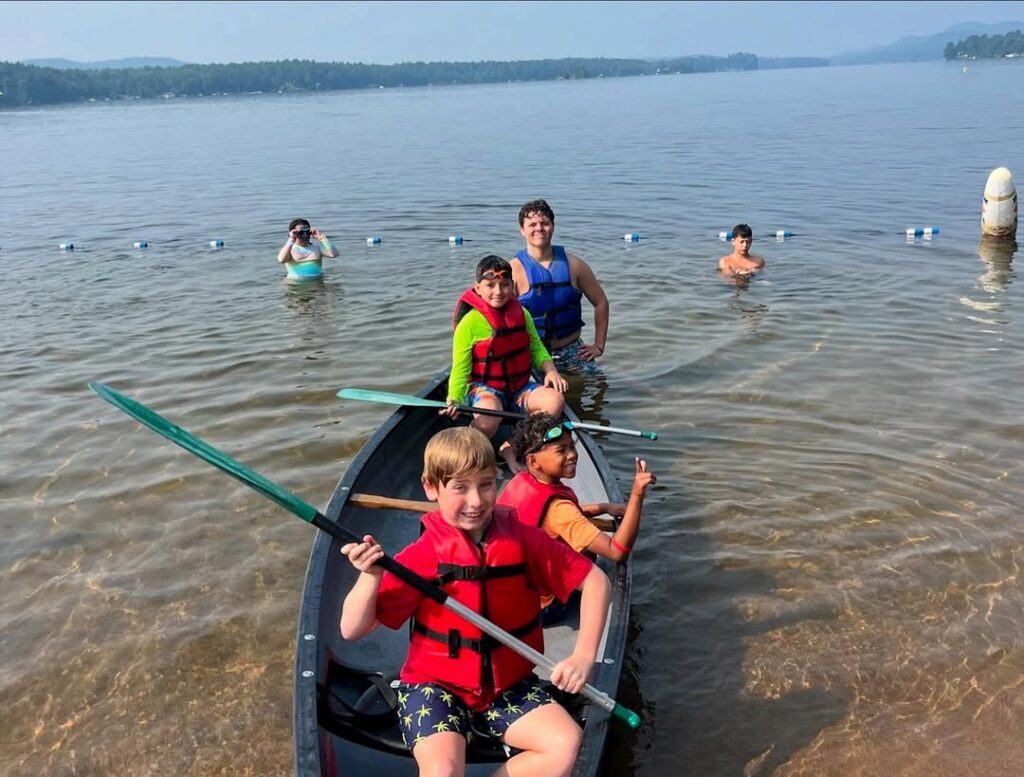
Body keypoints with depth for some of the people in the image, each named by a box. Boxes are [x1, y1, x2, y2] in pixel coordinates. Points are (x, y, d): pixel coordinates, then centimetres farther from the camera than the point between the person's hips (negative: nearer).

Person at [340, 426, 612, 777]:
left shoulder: (522, 538, -9)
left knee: (565, 743, -20)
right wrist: (370, 576, -33)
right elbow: (352, 630, -13)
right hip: (435, 684, -3)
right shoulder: (423, 555, -14)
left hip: (509, 684, 3)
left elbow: (595, 580, -3)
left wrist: (584, 656, -15)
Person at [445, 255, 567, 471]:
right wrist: (455, 400, -30)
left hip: (520, 387, 5)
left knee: (555, 401, -23)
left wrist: (550, 370, -9)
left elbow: (536, 348, 12)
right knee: (489, 416, -39)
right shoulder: (469, 324, -12)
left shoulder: (522, 315, 4)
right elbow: (460, 369, -12)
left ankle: (511, 448, -12)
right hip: (484, 388, -5)